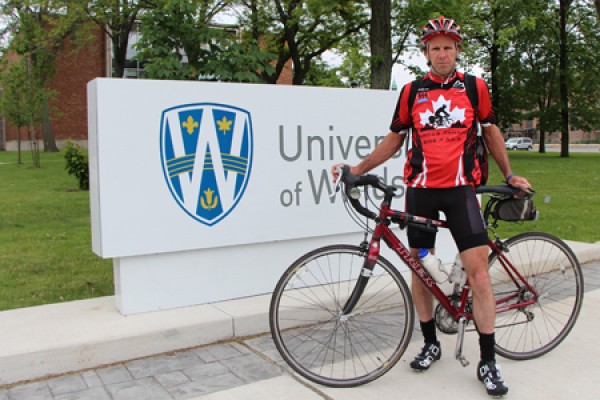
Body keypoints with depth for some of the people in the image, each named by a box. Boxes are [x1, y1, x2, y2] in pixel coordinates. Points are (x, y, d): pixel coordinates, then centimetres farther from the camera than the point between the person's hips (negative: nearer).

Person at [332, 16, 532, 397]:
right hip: (420, 189, 2)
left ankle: (488, 361, 2)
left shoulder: (475, 87, 5)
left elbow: (491, 131, 15)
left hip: (461, 188, -1)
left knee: (478, 268, -9)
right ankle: (431, 343, 26)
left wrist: (509, 174, 11)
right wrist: (357, 168, 2)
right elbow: (394, 139, 11)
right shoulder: (411, 91, 7)